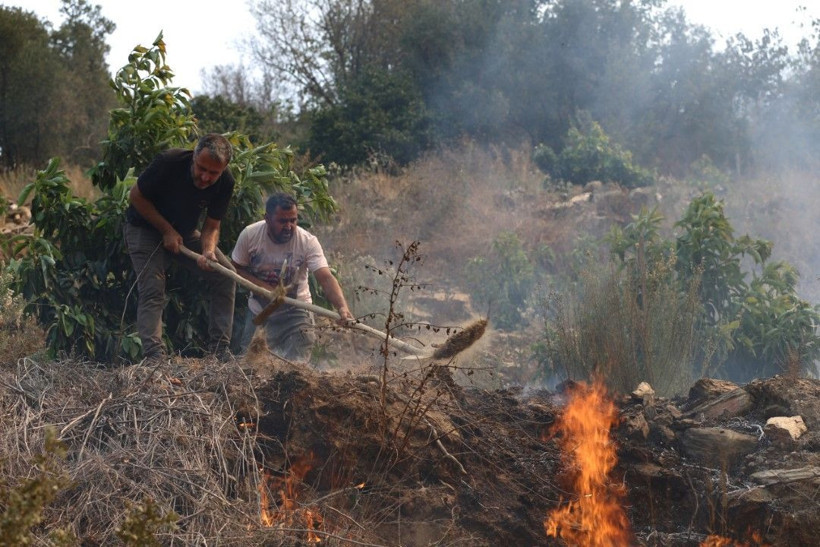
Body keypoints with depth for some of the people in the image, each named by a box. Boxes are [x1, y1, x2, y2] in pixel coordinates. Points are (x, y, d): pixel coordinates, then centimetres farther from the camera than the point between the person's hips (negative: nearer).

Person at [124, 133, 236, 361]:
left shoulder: (225, 183, -19)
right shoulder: (169, 162, -31)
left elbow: (211, 226, -9)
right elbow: (136, 196, -17)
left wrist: (208, 251, -31)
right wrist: (167, 231, -21)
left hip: (185, 233, 4)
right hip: (145, 228, -4)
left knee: (226, 276, -8)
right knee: (152, 290, -20)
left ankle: (220, 352, -5)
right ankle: (155, 357, -23)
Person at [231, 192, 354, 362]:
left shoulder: (308, 241, -21)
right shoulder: (250, 235, -15)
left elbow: (326, 278, -31)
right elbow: (236, 268, -4)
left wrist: (342, 307, -49)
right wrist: (265, 287, -21)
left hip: (295, 310, -2)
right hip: (258, 309, 2)